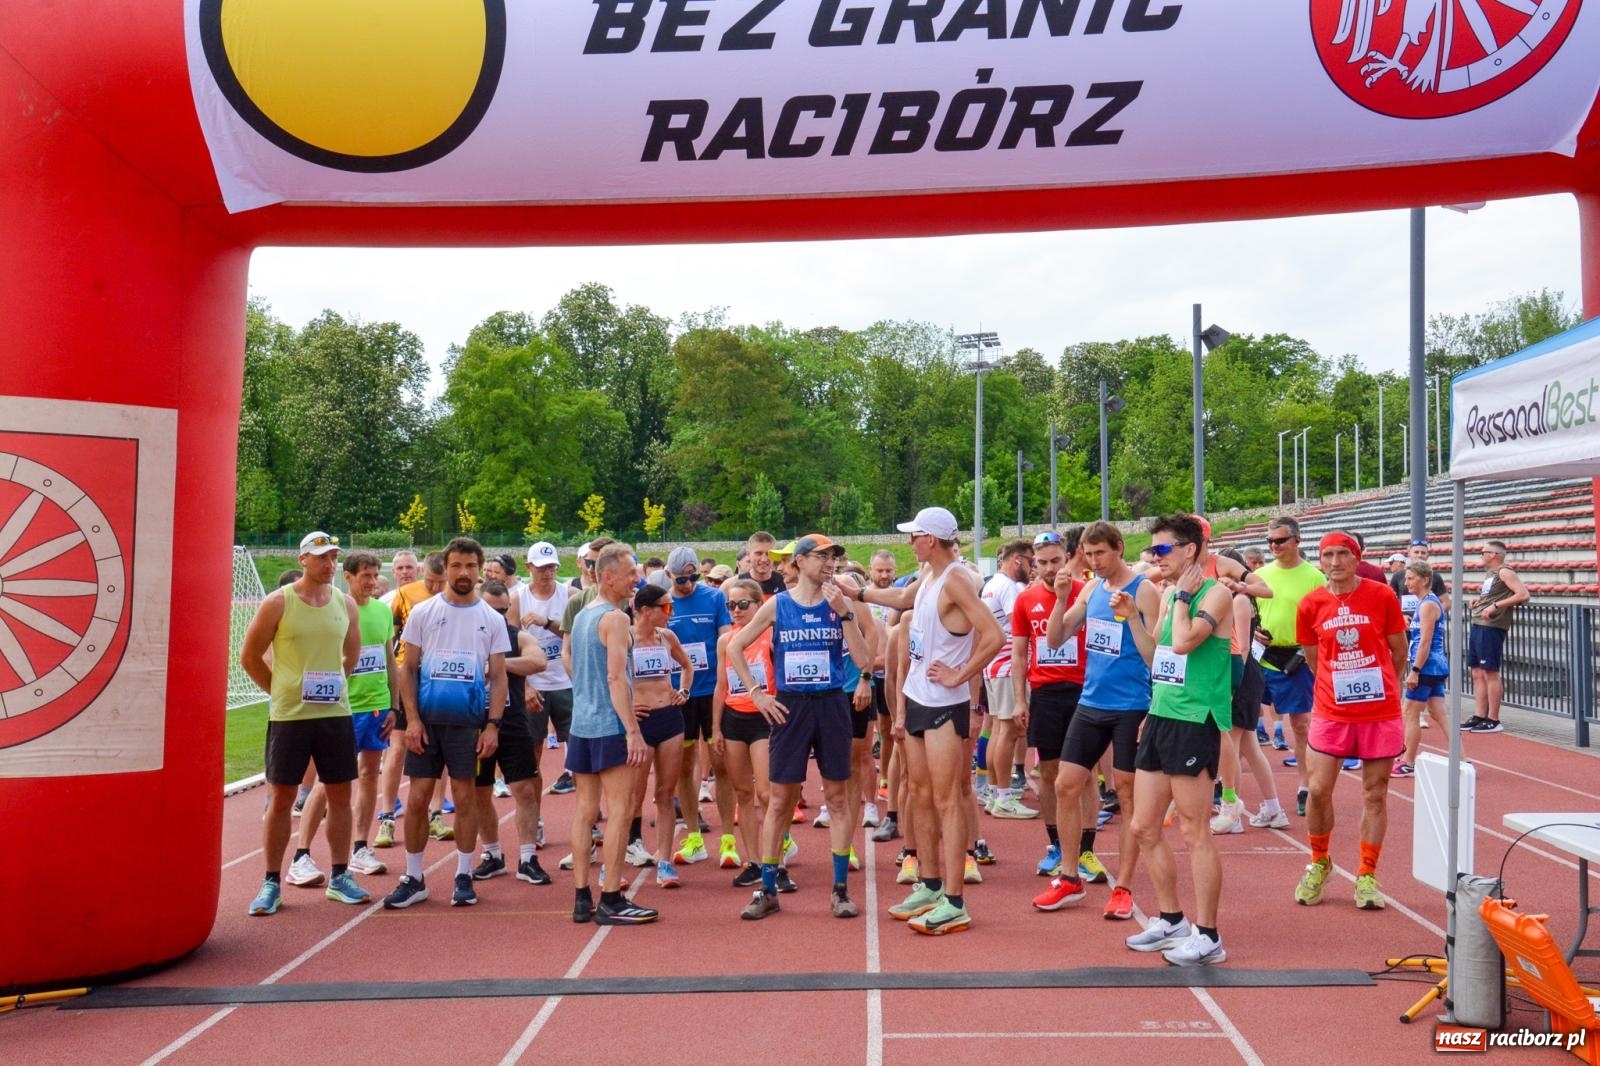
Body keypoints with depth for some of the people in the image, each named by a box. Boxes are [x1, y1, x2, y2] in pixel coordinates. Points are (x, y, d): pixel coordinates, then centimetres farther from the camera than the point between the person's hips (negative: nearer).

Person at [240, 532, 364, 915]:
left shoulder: (345, 604, 5)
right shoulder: (278, 602, -7)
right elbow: (249, 655, -1)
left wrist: (331, 683, 12)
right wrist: (280, 690, 1)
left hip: (336, 712, 4)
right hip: (288, 715, -4)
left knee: (340, 796, 8)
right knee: (280, 799, 4)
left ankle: (340, 877, 20)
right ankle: (271, 883, 14)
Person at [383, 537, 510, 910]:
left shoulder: (492, 620, 3)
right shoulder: (423, 612, 2)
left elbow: (498, 677, 3)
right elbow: (407, 669, 2)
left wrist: (493, 725, -5)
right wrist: (412, 719, -6)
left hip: (467, 721, 0)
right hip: (426, 720, 0)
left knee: (465, 796, 4)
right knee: (417, 797, 3)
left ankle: (464, 877, 15)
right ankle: (413, 879, 14)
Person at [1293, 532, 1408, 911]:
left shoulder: (1382, 596, -4)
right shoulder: (1311, 604, -1)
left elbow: (1399, 652, 8)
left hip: (1380, 712, -1)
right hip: (1331, 712, 1)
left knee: (1375, 793, 5)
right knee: (1318, 789, -1)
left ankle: (1367, 876, 17)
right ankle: (1318, 863, 22)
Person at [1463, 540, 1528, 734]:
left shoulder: (1504, 572, -9)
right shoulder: (1489, 573, 18)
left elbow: (1523, 595, -20)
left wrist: (1495, 606, -21)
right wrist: (1480, 599, 11)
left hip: (1491, 628, -10)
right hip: (1478, 626, 10)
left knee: (1490, 673, -6)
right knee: (1478, 674, 10)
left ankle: (1493, 721, -2)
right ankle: (1479, 716, 14)